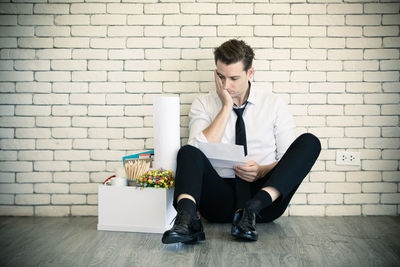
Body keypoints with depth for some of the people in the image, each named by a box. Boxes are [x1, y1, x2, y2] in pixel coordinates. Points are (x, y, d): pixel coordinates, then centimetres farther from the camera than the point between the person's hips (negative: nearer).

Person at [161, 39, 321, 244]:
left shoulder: (274, 104, 9)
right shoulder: (203, 104, 9)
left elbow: (289, 161, 6)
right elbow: (199, 151, -8)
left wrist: (262, 171, -15)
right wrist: (227, 106, -7)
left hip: (265, 194, 1)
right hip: (220, 197, 0)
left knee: (309, 142, -21)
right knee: (188, 152, -26)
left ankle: (253, 208, -36)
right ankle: (186, 219, -50)